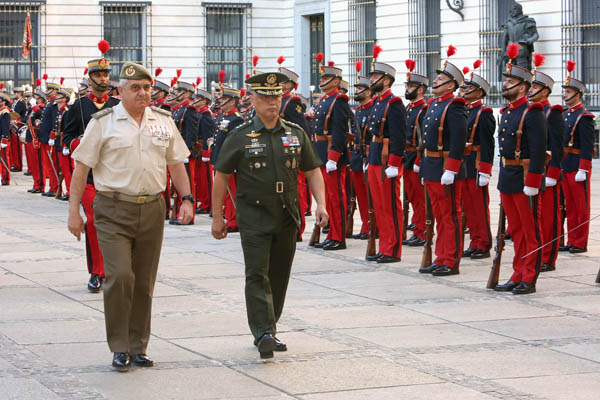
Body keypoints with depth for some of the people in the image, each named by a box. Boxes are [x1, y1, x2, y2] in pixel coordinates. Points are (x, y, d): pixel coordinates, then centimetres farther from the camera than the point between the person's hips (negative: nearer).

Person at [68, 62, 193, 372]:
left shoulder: (164, 121, 9)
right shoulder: (103, 122, -3)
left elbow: (176, 163, 16)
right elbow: (81, 167, -2)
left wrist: (187, 198, 5)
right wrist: (74, 211, -6)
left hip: (152, 210, 4)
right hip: (114, 211, -4)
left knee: (144, 282, 8)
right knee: (120, 276, -14)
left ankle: (138, 347, 18)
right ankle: (119, 348, -2)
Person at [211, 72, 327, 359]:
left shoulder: (295, 134, 7)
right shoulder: (240, 137, -2)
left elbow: (313, 172, 10)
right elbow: (221, 176, 2)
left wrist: (321, 204, -5)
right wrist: (217, 217, 0)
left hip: (287, 217, 4)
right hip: (254, 218, -4)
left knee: (279, 276, 9)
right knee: (257, 274, -13)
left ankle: (268, 330, 21)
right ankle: (264, 333, -18)